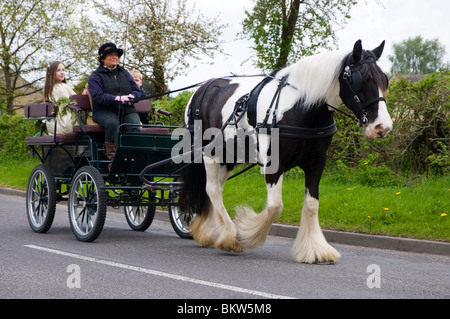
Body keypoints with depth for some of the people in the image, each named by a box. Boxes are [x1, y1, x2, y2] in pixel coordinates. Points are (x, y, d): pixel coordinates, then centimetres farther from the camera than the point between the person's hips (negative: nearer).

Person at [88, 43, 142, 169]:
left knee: (135, 125, -30)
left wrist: (130, 96, -9)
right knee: (112, 124, -38)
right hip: (104, 111, -3)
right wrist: (117, 98, -23)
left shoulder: (125, 74, 24)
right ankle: (112, 160, -33)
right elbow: (97, 96, -8)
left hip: (127, 110, 3)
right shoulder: (95, 76, 8)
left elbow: (137, 91, 17)